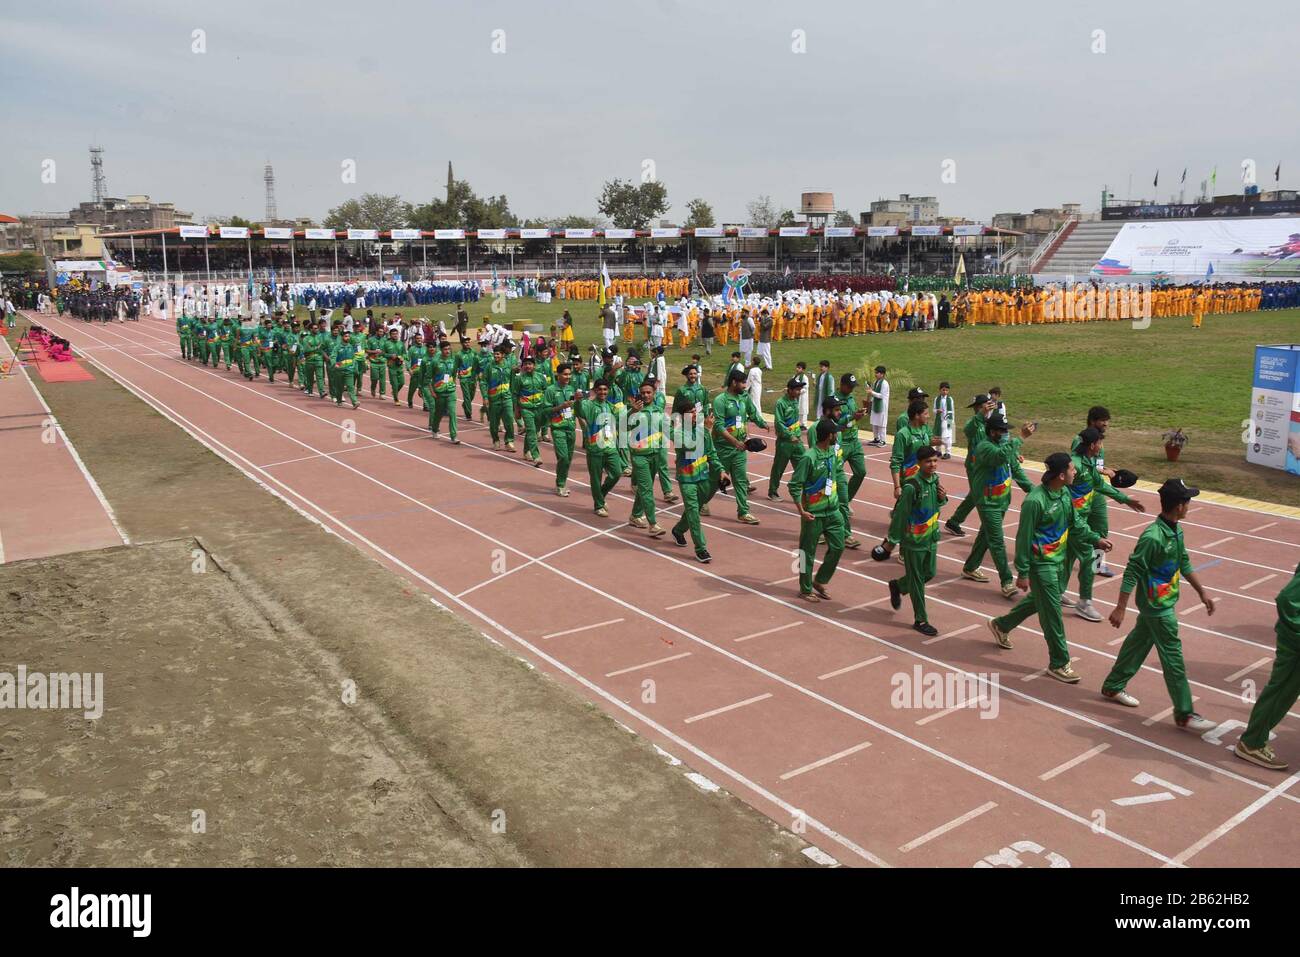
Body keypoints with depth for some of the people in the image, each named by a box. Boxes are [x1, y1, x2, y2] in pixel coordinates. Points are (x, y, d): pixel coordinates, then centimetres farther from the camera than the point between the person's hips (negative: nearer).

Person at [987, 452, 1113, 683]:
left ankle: (1001, 625, 45)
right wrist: (1022, 573, -17)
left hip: (1057, 560, 9)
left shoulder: (1064, 493, 0)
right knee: (1052, 612, 0)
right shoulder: (1035, 501, -26)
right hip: (1041, 563, -9)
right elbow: (1023, 538, -20)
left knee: (1038, 600, 24)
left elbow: (1075, 522, 16)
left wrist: (1096, 539, 8)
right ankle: (1059, 663, 12)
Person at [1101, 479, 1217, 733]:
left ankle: (1113, 687, 34)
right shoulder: (1153, 537, -26)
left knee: (1138, 643, 19)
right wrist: (1120, 608, -22)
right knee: (1173, 657, -3)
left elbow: (1184, 564, 17)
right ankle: (1184, 714, 6)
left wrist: (1202, 592, 20)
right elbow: (1131, 573, -23)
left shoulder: (1176, 531, 2)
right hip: (1157, 607, -9)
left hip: (1164, 602, 9)